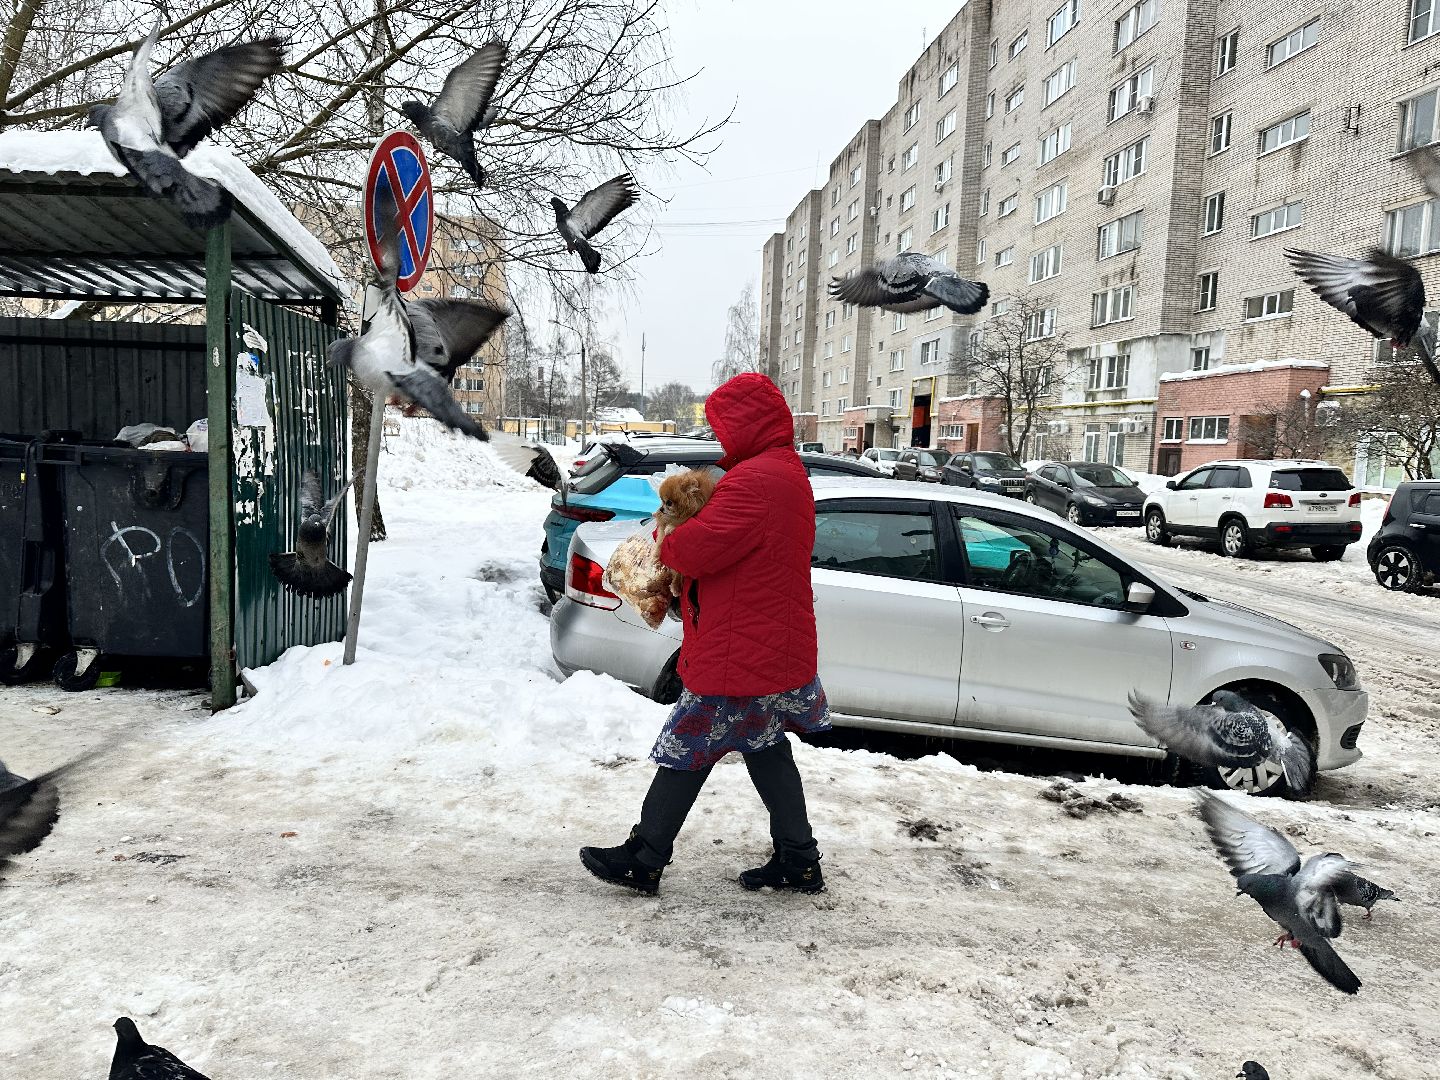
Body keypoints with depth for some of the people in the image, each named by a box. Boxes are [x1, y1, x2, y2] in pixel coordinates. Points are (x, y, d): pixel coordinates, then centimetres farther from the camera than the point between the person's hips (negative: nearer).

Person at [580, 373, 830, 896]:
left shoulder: (755, 480, -22)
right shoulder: (786, 471, 14)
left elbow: (696, 549, -26)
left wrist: (666, 544, -4)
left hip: (742, 653, -10)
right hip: (774, 650, 10)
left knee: (688, 750, 2)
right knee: (766, 750, 18)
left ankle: (643, 859, 15)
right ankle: (798, 860, 26)